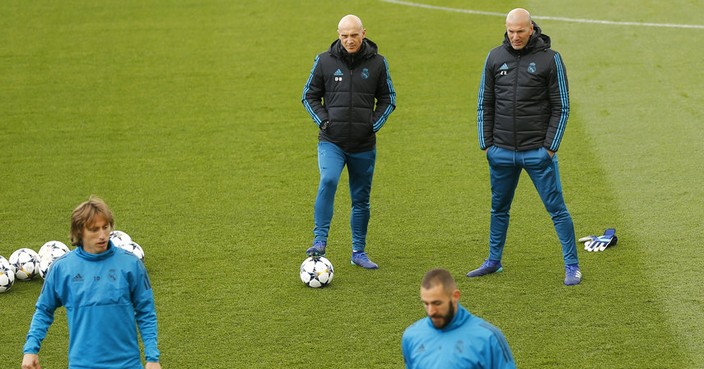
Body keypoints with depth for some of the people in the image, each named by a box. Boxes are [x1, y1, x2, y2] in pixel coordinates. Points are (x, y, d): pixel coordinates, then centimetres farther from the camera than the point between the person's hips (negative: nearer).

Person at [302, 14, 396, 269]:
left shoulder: (377, 63, 2)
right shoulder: (325, 61, 0)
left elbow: (387, 99, 12)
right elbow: (309, 95, 8)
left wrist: (375, 123, -2)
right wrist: (323, 121, -6)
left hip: (364, 145, 2)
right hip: (331, 142, -2)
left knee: (361, 199, 10)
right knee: (328, 181, -27)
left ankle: (359, 252, 22)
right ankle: (319, 242, -26)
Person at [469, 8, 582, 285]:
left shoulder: (549, 59, -5)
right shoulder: (495, 58, 5)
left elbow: (561, 107, -3)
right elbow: (485, 104, 11)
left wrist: (550, 146, -9)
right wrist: (486, 143, 4)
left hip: (538, 151, -4)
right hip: (501, 152, 4)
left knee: (556, 208, -2)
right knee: (499, 209, 15)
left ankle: (572, 265, 7)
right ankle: (493, 261, 29)